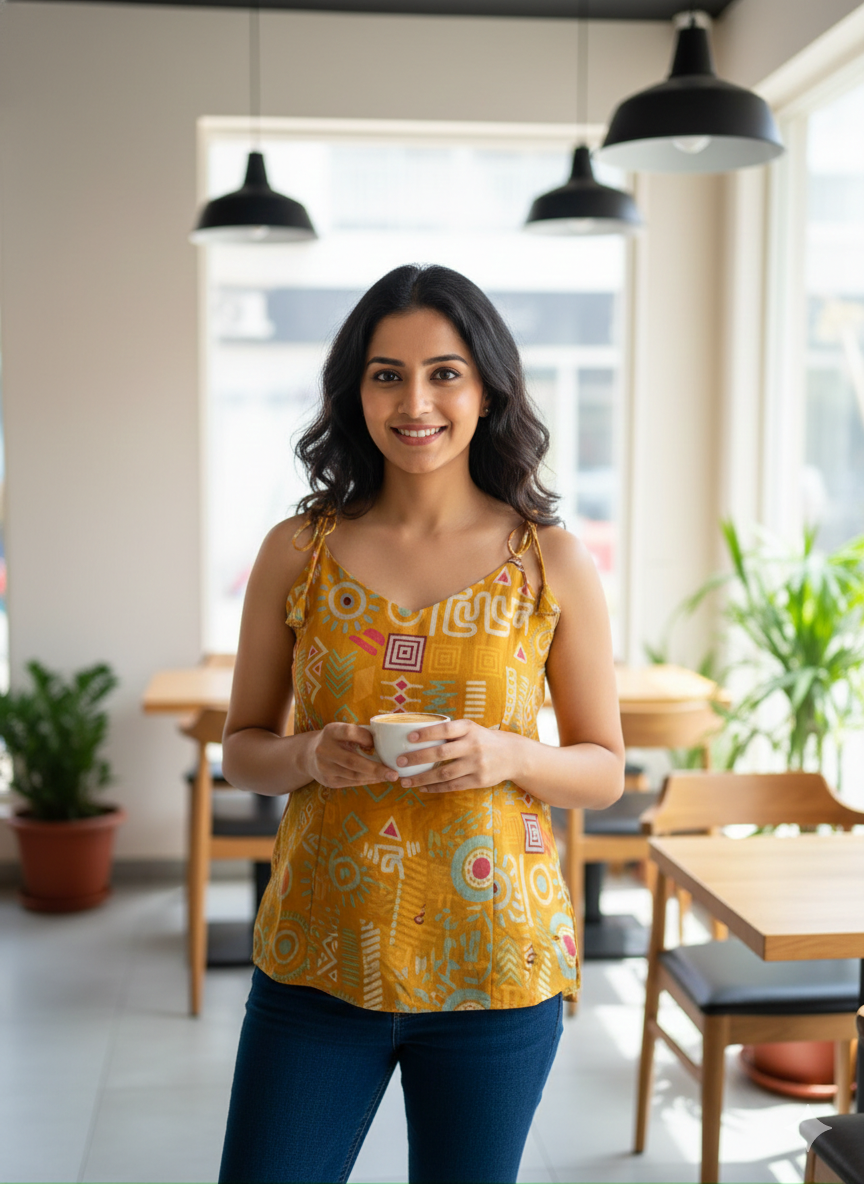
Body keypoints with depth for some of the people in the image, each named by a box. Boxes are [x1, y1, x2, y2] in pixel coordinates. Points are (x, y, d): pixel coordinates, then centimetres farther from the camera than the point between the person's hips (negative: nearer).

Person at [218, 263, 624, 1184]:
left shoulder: (554, 564, -3)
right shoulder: (298, 552, 0)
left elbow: (605, 770, 3)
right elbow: (240, 750, 7)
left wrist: (506, 754, -16)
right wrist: (310, 756, -14)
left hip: (492, 966, 0)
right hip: (317, 958, 1)